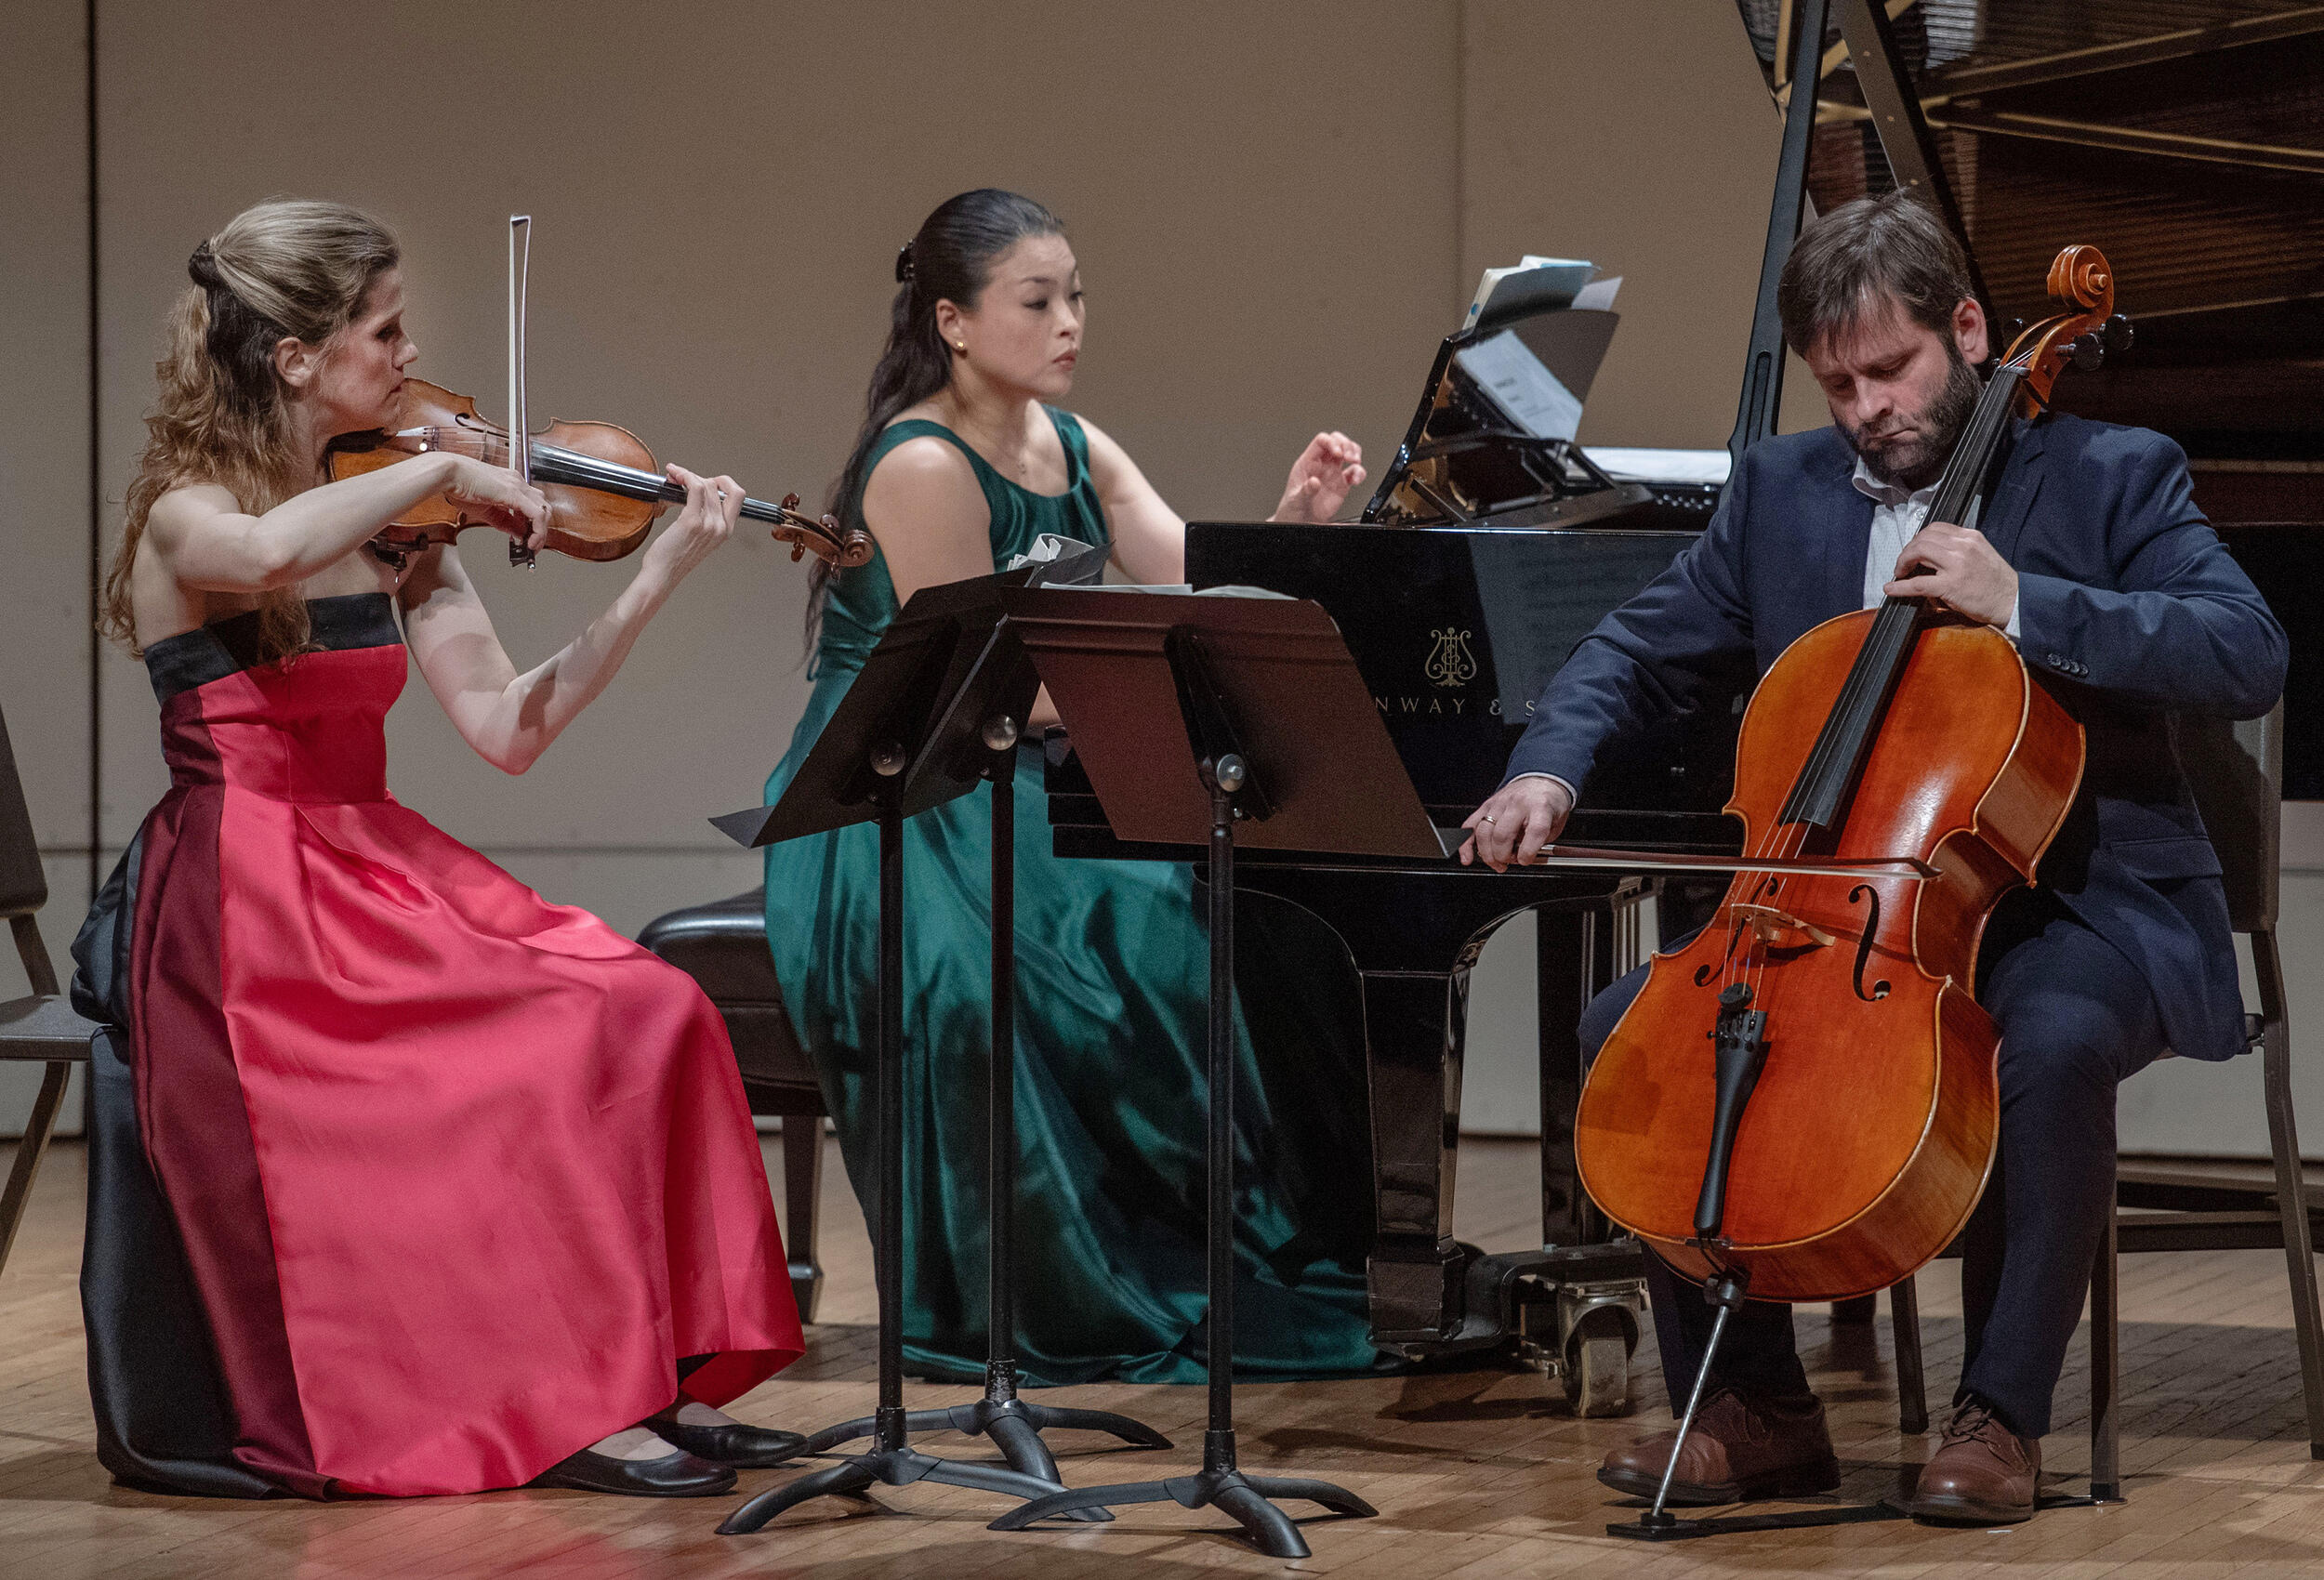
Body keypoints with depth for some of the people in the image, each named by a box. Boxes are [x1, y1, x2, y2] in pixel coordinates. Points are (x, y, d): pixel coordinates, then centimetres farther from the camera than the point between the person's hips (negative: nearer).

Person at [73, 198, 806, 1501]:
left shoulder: (393, 531, 11)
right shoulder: (187, 515, -8)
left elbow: (508, 729, 4)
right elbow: (270, 554, -35)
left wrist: (657, 581, -3)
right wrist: (446, 472, -24)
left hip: (376, 877, 7)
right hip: (247, 915, -7)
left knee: (650, 1010, -15)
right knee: (564, 1049, -23)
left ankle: (654, 1382, -13)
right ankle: (566, 1410, -16)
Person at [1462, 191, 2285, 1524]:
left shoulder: (2111, 477, -3)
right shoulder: (1781, 490, 11)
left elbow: (2252, 658, -16)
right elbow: (1640, 650, 14)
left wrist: (2021, 602, -25)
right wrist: (1551, 767, -8)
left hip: (2078, 904, -5)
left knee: (2053, 1041, -38)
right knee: (1631, 1026, -15)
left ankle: (2002, 1415, -21)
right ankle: (1760, 1412, -6)